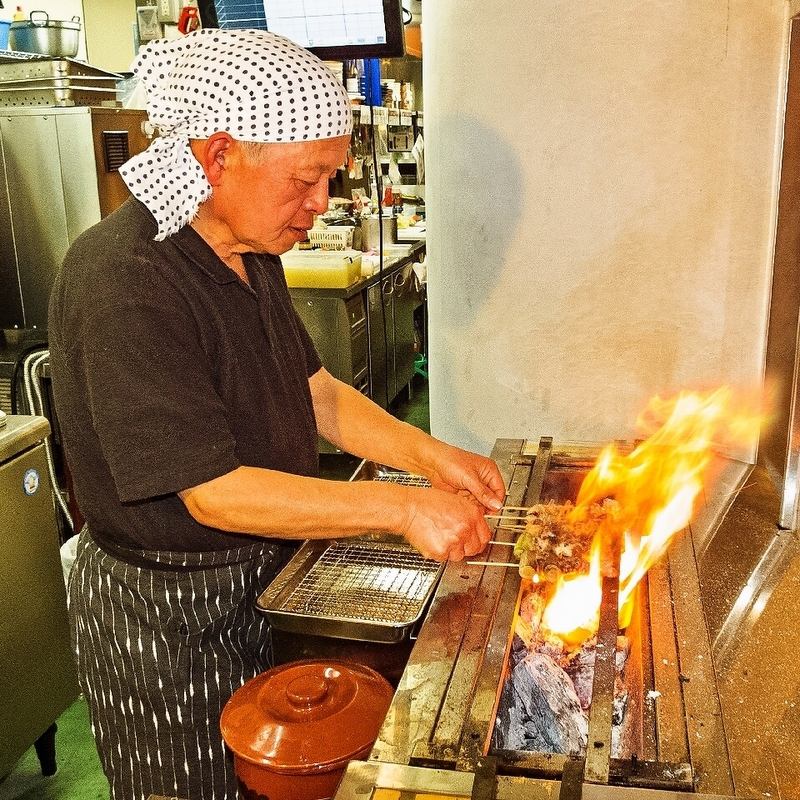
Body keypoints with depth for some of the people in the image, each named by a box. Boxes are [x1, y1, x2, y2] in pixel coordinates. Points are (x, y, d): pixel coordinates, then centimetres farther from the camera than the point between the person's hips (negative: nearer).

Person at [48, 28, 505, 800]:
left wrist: (431, 455, -8)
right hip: (165, 611, -8)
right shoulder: (122, 281, -28)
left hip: (261, 577, 8)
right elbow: (215, 493, -29)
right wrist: (403, 508, -27)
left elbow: (316, 394, 6)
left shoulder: (250, 254, 1)